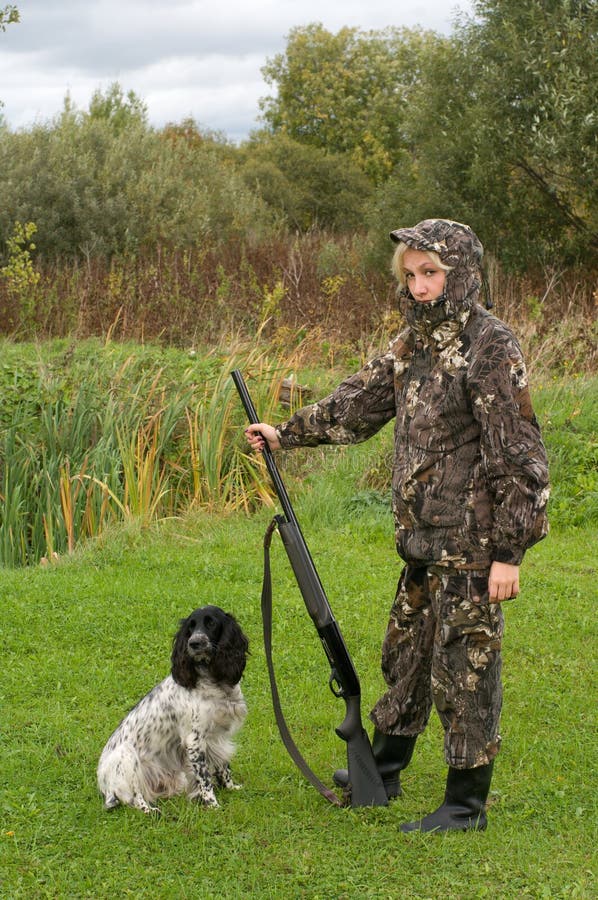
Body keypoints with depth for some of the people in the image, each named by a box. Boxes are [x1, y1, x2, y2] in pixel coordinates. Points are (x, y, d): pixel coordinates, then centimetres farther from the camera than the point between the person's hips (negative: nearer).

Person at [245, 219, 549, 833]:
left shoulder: (491, 347, -16)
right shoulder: (414, 343, 9)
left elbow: (517, 456, -17)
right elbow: (359, 402, 23)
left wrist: (509, 550, -18)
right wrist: (287, 434, 22)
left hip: (471, 545, -8)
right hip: (422, 541, 8)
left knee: (465, 666, 0)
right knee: (405, 652, 20)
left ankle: (466, 804, 13)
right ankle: (383, 769, 37)